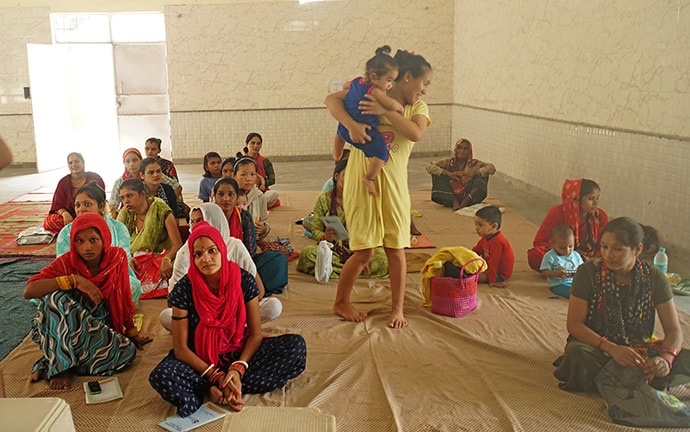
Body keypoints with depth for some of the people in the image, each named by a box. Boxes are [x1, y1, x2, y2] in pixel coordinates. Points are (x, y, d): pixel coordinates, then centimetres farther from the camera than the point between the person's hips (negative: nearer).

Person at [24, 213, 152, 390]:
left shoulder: (117, 257, -10)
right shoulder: (66, 262, -16)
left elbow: (123, 297, 1)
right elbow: (29, 291, -29)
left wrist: (132, 332, 7)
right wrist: (74, 280, -36)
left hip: (99, 326, 3)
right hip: (62, 329, -3)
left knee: (127, 351, -26)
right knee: (56, 297, -32)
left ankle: (49, 363, -11)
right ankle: (60, 365, -22)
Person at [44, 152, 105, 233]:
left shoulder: (94, 179, 4)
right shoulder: (63, 182, 7)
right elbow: (58, 204, 5)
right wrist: (64, 213, -19)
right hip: (70, 218, 1)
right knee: (48, 221, -27)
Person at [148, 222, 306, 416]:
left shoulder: (243, 280, -12)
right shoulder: (184, 289, -15)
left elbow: (255, 334, -8)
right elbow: (180, 348, -14)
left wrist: (238, 368, -24)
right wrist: (217, 377, -23)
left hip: (239, 354, 3)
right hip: (200, 361, -3)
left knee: (296, 345, -21)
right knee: (161, 376, -35)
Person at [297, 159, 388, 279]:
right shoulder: (324, 199, 2)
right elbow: (315, 231, 0)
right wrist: (325, 237, -25)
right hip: (331, 250, 0)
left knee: (381, 257, -30)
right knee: (306, 252, -31)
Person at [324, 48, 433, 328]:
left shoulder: (418, 108, 7)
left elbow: (416, 133, -15)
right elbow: (331, 99, -10)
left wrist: (385, 111, -21)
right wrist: (352, 124, -26)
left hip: (394, 184, 4)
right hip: (362, 180, -3)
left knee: (396, 249, 6)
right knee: (365, 251, 0)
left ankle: (397, 309, 22)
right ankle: (341, 303, 22)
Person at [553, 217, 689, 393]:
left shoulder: (653, 278, -4)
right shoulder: (588, 272, -11)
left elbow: (673, 329, -5)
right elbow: (574, 324, -14)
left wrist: (666, 358, -28)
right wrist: (612, 348, -29)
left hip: (638, 350, 2)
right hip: (596, 344, -2)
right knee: (578, 354, -36)